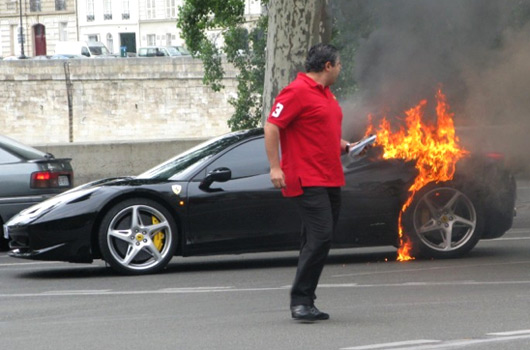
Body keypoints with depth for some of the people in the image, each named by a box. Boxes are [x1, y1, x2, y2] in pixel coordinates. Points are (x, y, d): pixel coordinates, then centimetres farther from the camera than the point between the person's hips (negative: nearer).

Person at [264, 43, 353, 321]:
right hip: (307, 180, -10)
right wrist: (275, 167, -20)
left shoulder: (325, 94, 20)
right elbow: (271, 127, -15)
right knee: (319, 236, -17)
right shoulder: (297, 91, -10)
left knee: (319, 241, 9)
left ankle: (306, 303, 14)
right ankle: (300, 301, -13)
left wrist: (344, 146, 17)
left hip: (330, 180, 10)